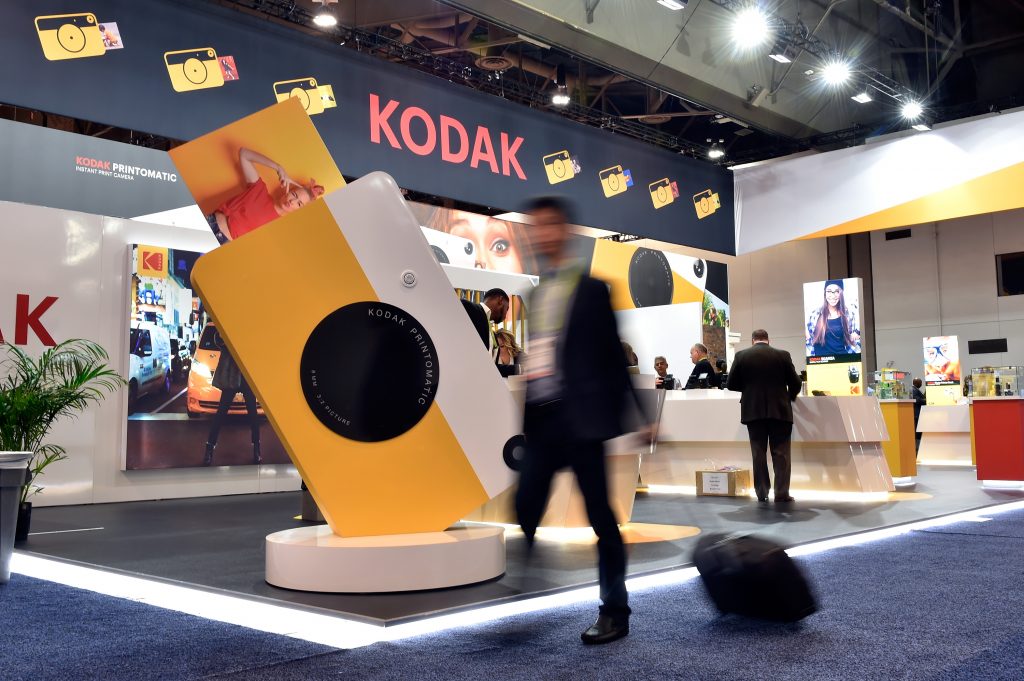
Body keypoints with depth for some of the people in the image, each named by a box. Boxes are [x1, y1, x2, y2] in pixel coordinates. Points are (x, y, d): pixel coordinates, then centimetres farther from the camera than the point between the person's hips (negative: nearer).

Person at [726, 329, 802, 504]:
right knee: (781, 453, 4)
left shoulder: (741, 356, -1)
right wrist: (789, 397, 22)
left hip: (753, 411, 1)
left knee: (758, 453, 7)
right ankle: (782, 494, 2)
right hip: (779, 410, 0)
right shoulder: (782, 355, -1)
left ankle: (762, 494, 9)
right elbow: (795, 383, 1)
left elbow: (732, 384, 2)